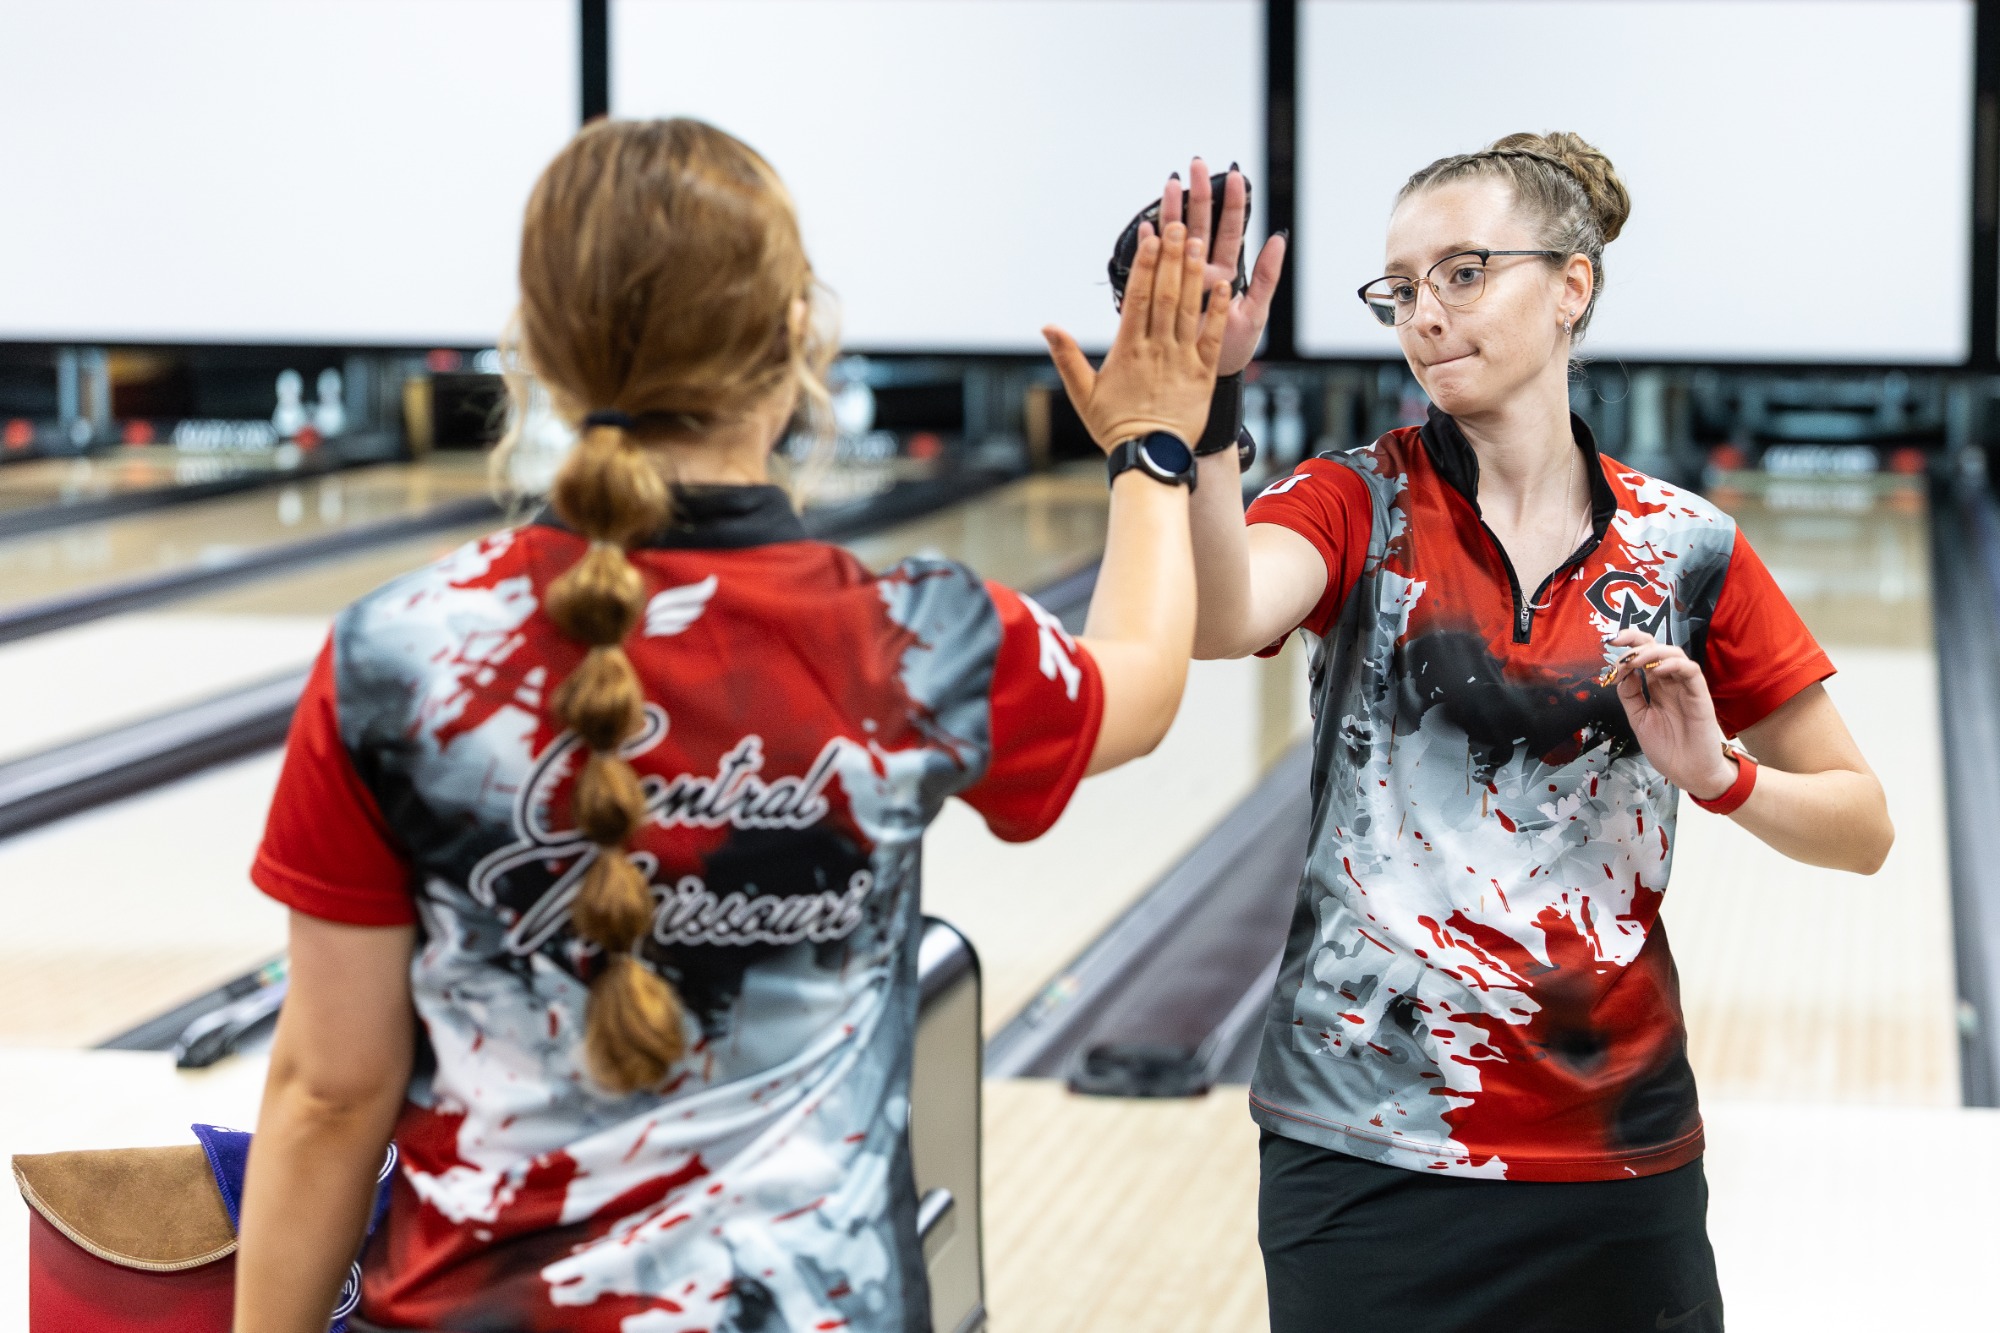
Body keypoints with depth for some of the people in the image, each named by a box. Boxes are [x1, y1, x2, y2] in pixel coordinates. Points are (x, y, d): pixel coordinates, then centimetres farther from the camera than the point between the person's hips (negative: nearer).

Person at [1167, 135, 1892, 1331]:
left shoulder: (1685, 548, 2)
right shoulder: (1358, 506, -2)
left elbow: (1863, 827, 8)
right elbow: (1219, 623, -26)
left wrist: (1719, 776, -10)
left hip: (1620, 1153, 2)